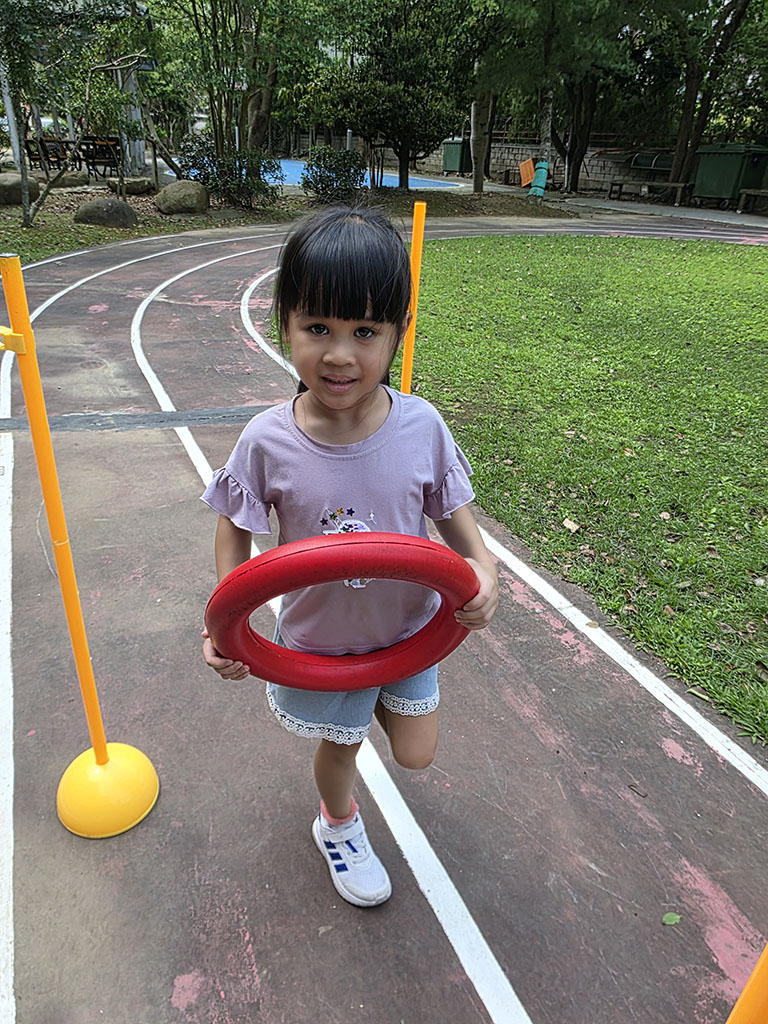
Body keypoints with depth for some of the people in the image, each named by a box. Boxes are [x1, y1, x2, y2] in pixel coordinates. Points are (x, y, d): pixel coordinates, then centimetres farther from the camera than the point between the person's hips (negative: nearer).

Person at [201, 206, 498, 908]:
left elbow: (452, 508, -7)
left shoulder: (420, 426, -22)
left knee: (417, 754, 18)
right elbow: (235, 527, -9)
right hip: (319, 639, -1)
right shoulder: (268, 442, -25)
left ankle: (378, 699, 55)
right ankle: (339, 825, 59)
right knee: (340, 744, 22)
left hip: (410, 625, 2)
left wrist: (482, 567, -25)